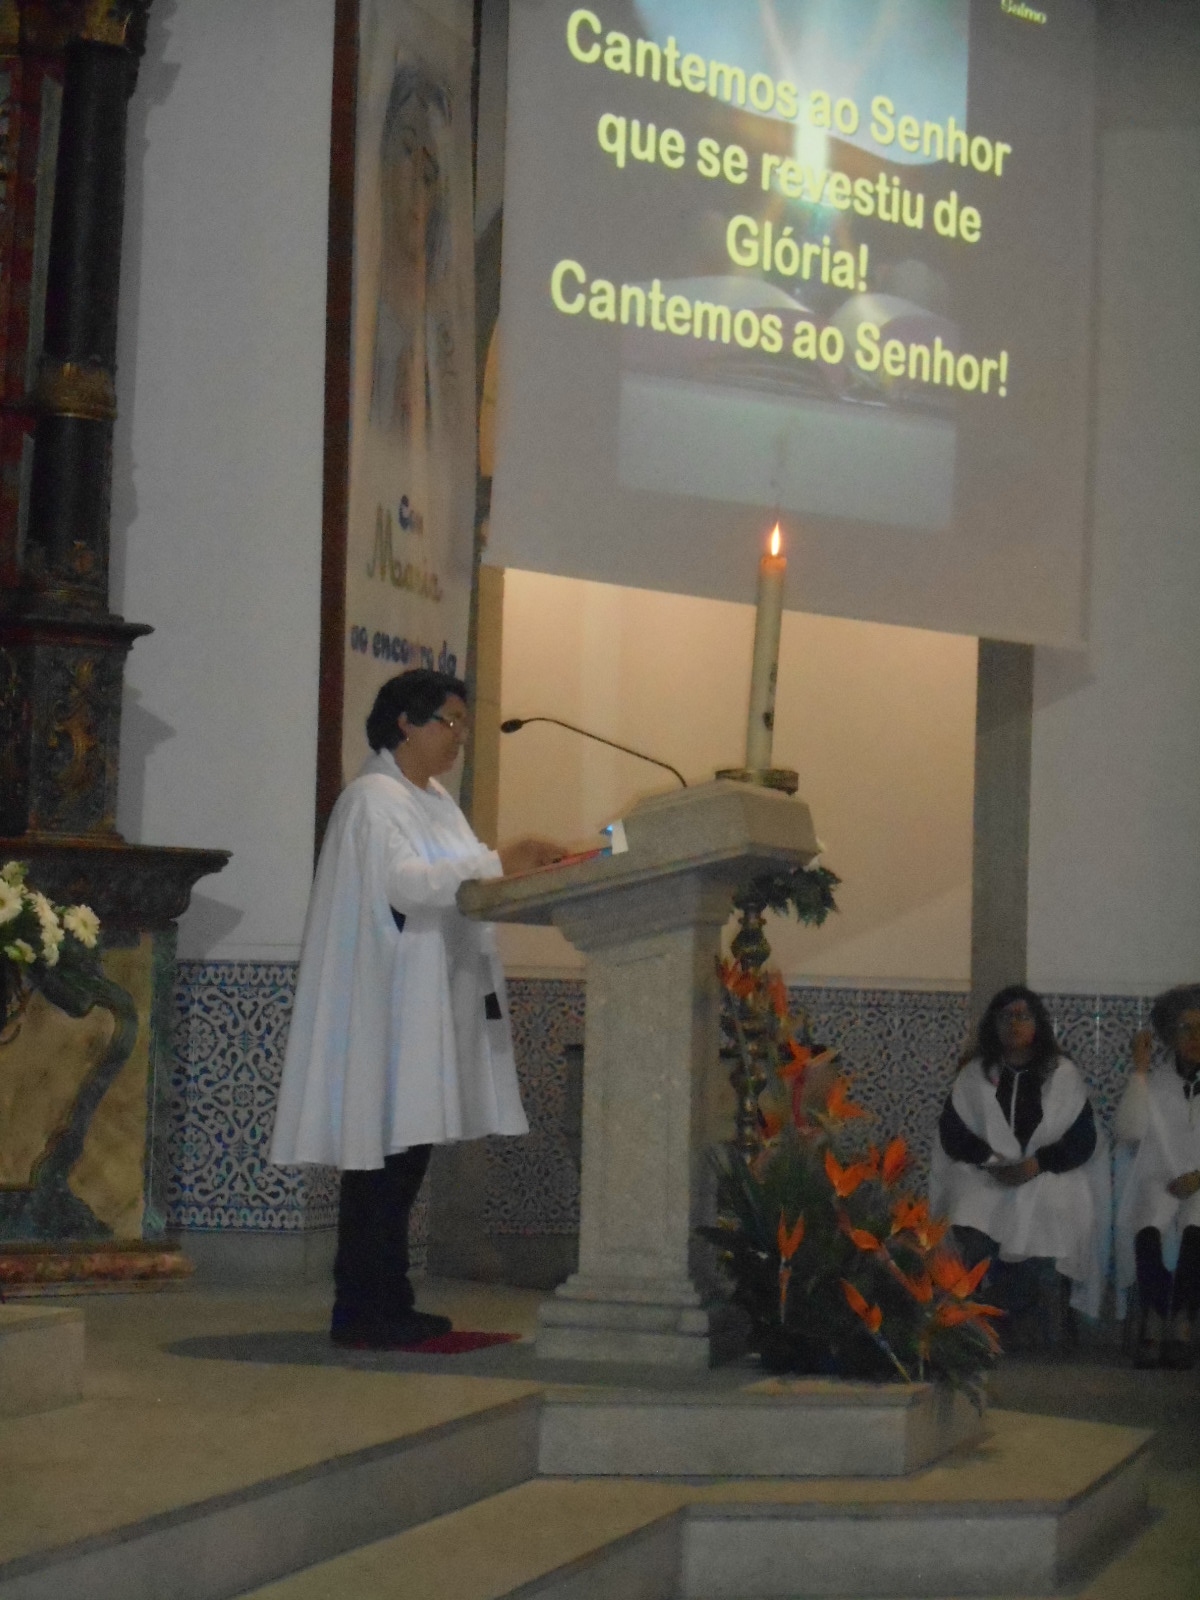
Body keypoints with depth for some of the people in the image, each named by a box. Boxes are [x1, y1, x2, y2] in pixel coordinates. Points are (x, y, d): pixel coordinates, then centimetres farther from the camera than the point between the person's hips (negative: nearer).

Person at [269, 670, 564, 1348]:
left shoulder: (438, 801, 20)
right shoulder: (374, 798, -9)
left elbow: (455, 883, 17)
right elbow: (402, 882, -21)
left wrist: (522, 866, 0)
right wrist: (500, 863, -26)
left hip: (433, 1005, 9)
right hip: (387, 1002, -9)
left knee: (407, 1152, 8)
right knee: (385, 1154, -10)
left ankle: (386, 1304, 11)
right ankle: (363, 1310, -7)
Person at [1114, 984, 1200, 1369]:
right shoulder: (1155, 1080, 11)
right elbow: (1129, 1132, -4)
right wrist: (1140, 1070, -4)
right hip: (1158, 1181, 1)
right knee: (1147, 1229, -33)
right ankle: (1154, 1322, -35)